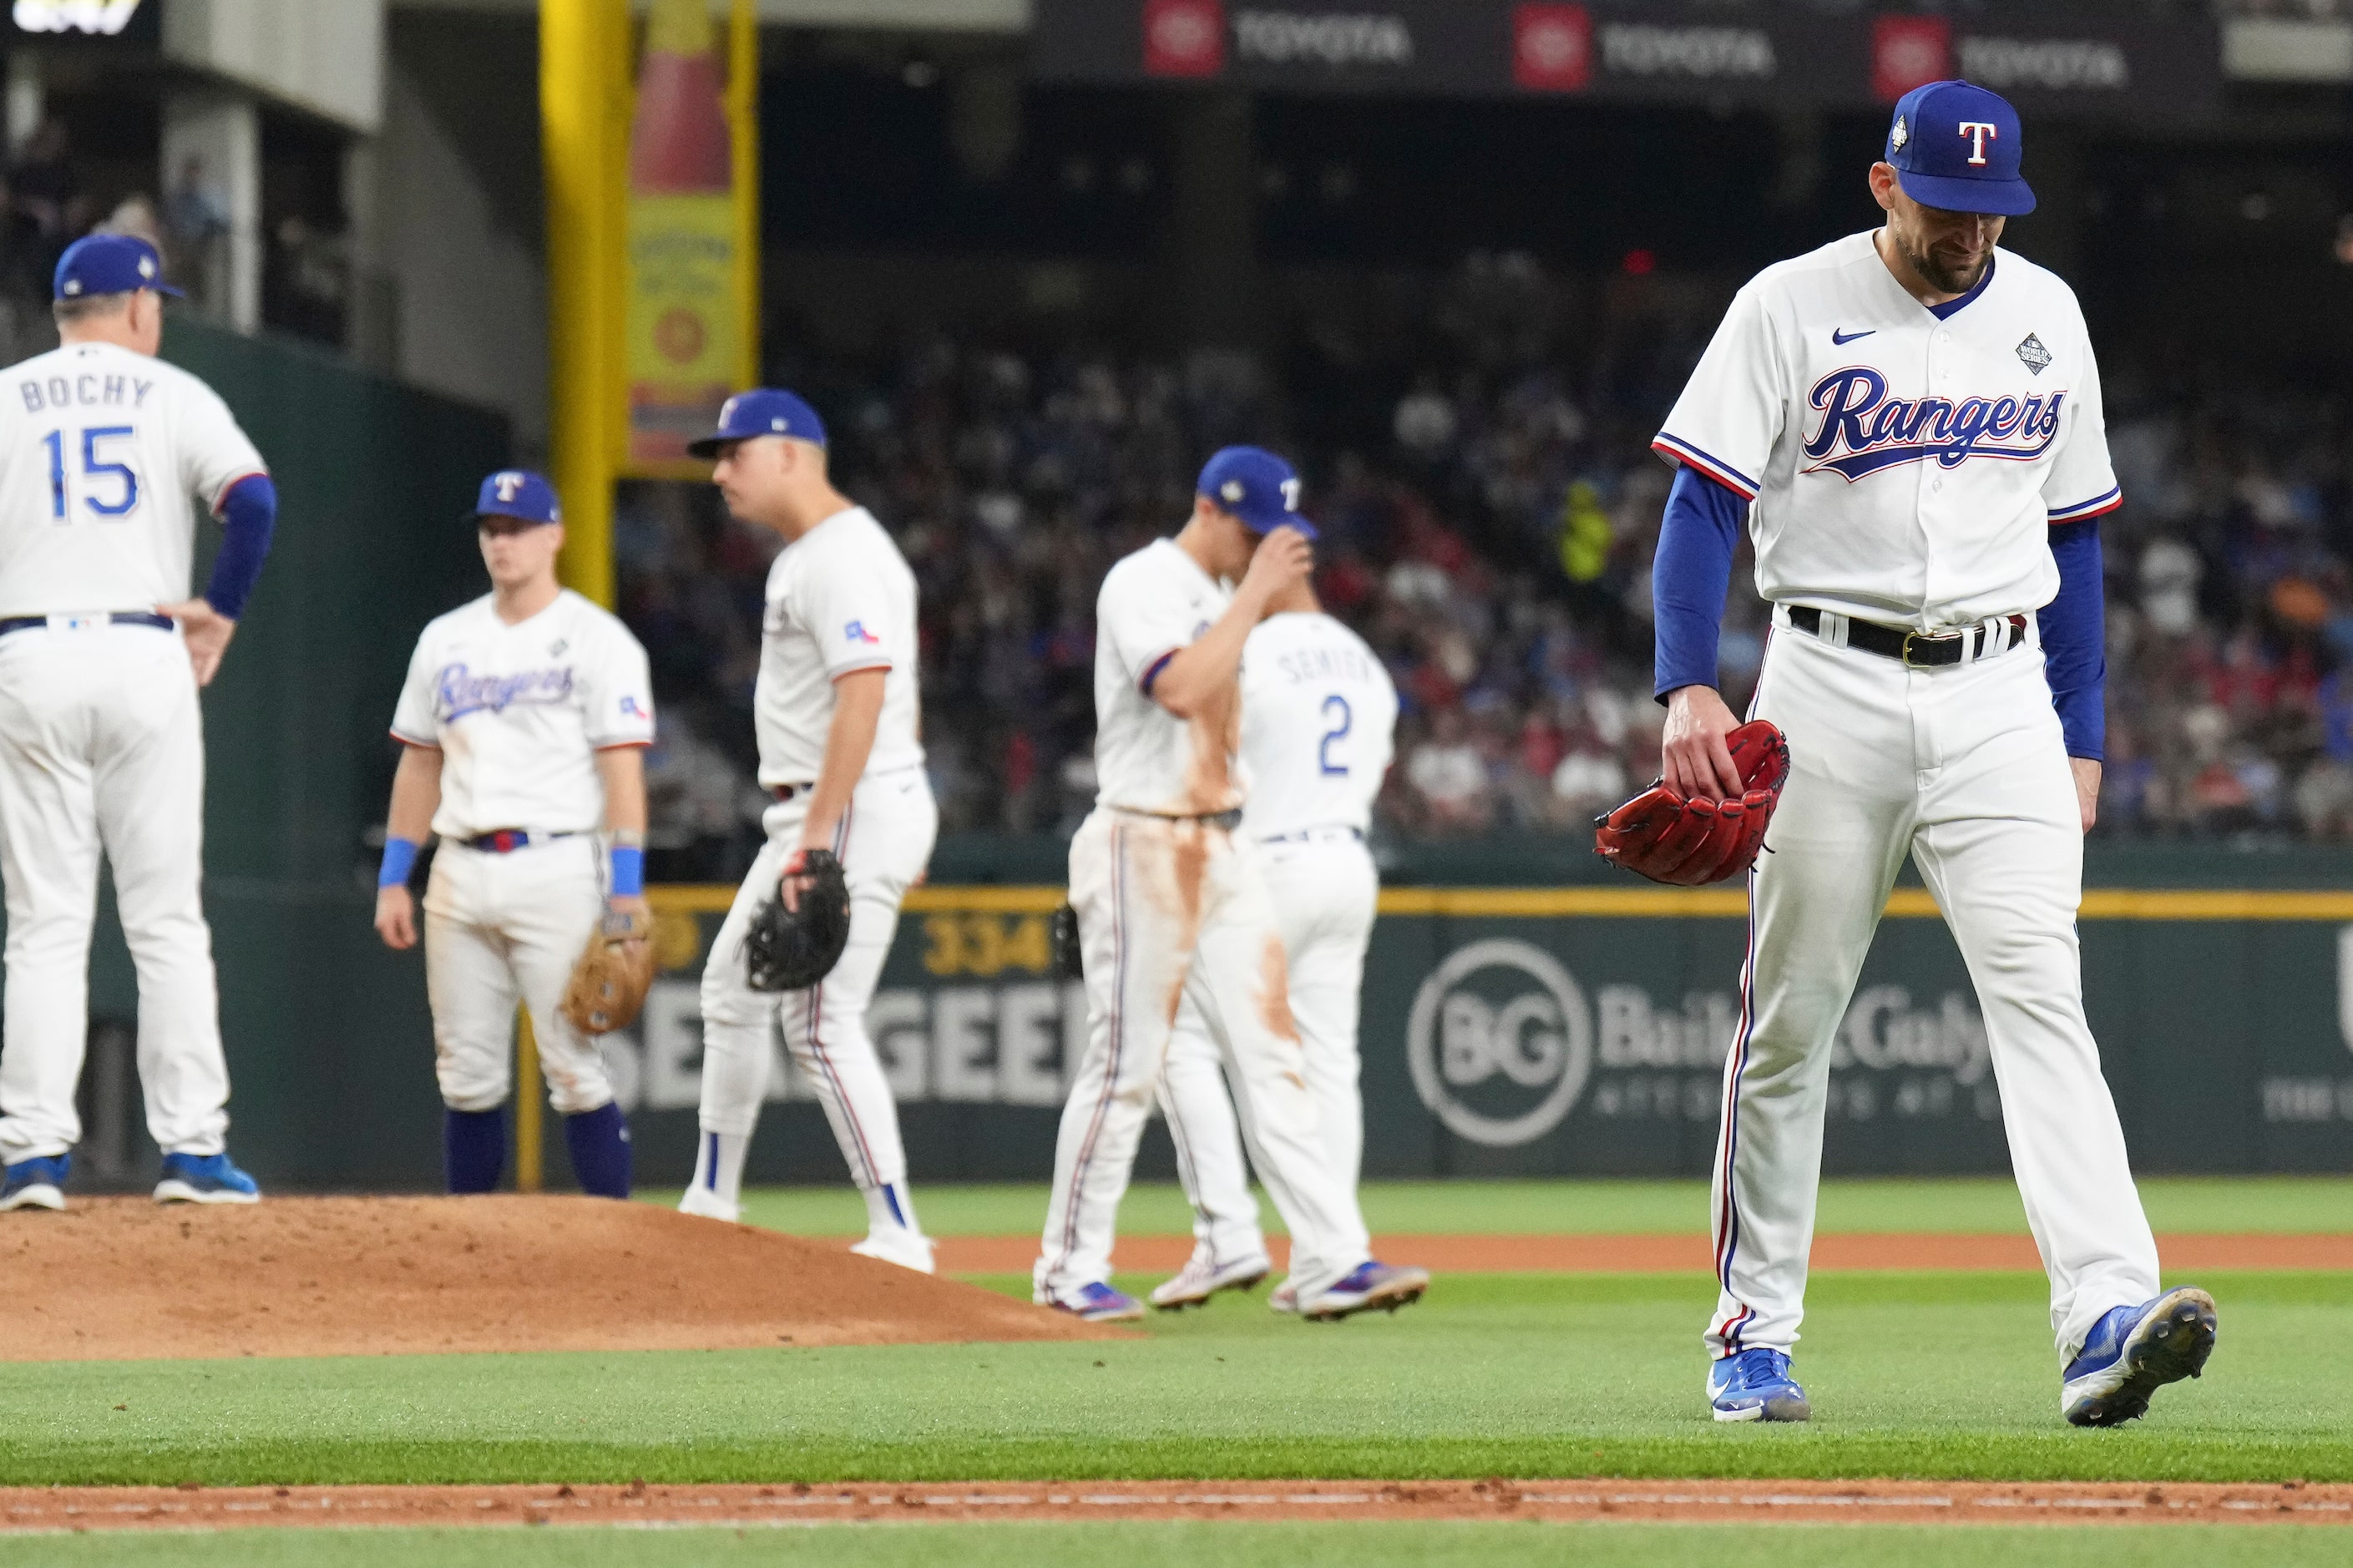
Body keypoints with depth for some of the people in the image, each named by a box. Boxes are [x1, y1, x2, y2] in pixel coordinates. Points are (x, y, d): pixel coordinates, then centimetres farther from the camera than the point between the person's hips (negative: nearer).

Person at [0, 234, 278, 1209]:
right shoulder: (174, 396, 6)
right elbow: (252, 500, -9)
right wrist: (220, 612, 1)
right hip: (145, 660, -1)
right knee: (166, 918, 3)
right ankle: (191, 1146, -1)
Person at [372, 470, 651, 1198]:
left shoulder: (597, 639, -1)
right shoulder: (446, 639, 15)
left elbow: (623, 771, -7)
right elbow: (419, 767, 18)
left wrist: (626, 892, -15)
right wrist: (392, 880, 11)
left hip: (556, 870, -5)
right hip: (461, 871, 5)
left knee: (574, 1066, -9)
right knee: (467, 1075, 5)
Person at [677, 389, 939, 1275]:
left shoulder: (841, 559, -16)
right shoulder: (806, 554, 17)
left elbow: (864, 694, -27)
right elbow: (900, 691, 22)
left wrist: (819, 833, -30)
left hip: (854, 809, -11)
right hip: (807, 815, 11)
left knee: (822, 1026, -13)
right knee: (731, 990, 20)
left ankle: (897, 1240, -13)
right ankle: (712, 1207, 30)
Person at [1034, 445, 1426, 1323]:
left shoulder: (1222, 596, 17)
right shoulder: (1144, 585, -10)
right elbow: (1179, 688, -27)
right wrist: (1255, 593, -22)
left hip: (1219, 852, 9)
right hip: (1143, 846, -8)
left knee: (1270, 1054, 0)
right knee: (1127, 1061, -4)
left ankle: (1332, 1261, -5)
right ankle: (1070, 1272, 6)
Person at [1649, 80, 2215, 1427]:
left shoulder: (2045, 317, 10)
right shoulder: (1792, 310, -3)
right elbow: (1703, 505, -8)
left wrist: (2081, 737, 12)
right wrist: (1690, 687, -22)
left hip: (1999, 697, 2)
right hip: (1834, 693, -2)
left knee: (2039, 986, -14)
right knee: (1792, 1014, 3)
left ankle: (2105, 1320, -26)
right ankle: (1754, 1336, 15)